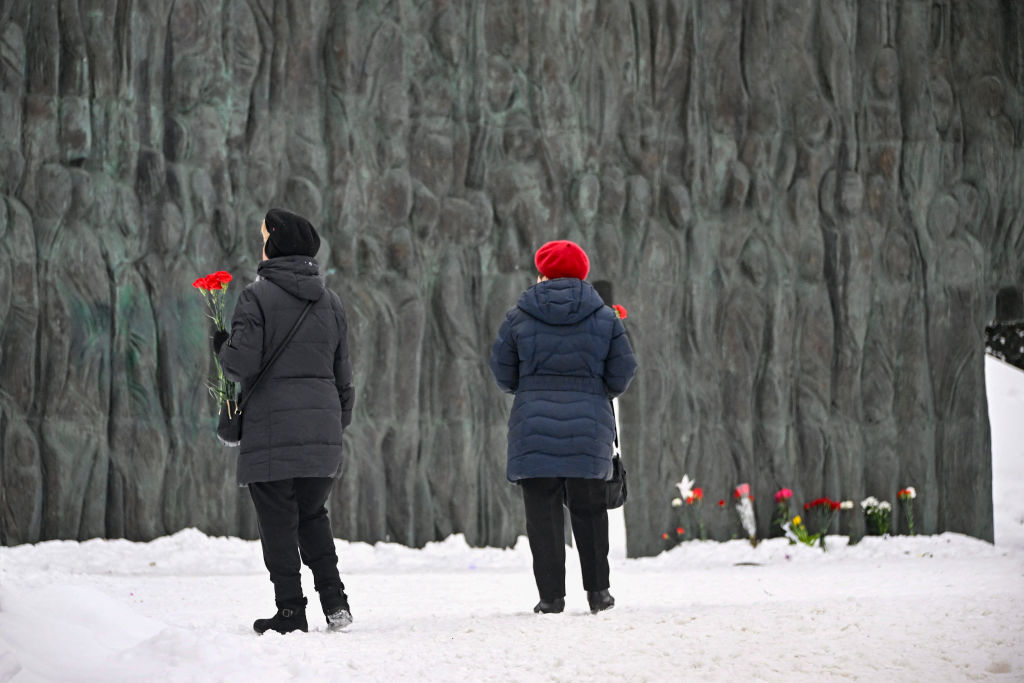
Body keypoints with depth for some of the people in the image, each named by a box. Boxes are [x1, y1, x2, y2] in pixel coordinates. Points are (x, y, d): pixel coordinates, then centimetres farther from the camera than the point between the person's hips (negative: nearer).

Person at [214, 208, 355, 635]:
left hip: (272, 429, -5)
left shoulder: (258, 297, -8)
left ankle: (291, 609, 1)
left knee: (278, 521, 1)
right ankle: (334, 600, 7)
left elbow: (242, 364, -15)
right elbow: (343, 373, 15)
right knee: (313, 514, 18)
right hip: (322, 432, 6)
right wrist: (340, 423, 24)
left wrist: (222, 347, 7)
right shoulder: (330, 302, 11)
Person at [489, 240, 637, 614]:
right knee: (589, 510, 12)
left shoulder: (518, 317, 1)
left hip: (533, 429, -1)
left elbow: (503, 375, 6)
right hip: (589, 429, 1)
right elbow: (621, 376, 5)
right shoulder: (605, 318, 4)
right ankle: (598, 590, 13)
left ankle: (551, 594, -2)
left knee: (543, 512, 2)